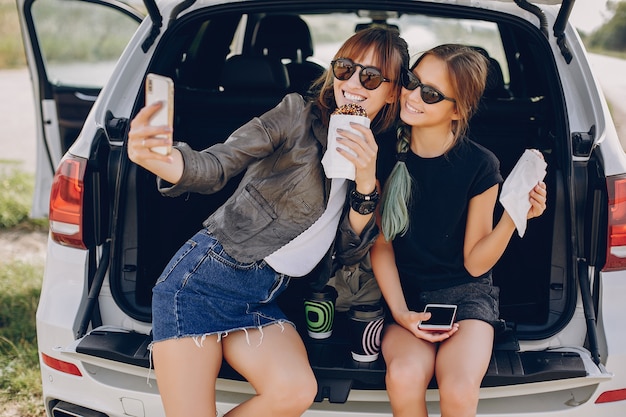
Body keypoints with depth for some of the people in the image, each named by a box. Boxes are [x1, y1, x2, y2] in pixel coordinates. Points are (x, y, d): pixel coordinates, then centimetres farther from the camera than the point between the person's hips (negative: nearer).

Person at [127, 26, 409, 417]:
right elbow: (216, 165, -15)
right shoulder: (298, 115, -5)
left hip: (263, 301, 4)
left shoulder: (373, 158, 10)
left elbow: (351, 251, 6)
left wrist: (366, 183, -11)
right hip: (205, 278, -4)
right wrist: (154, 158, -37)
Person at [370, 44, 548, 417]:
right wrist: (400, 312, -12)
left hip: (465, 292, -1)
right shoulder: (386, 154, -4)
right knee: (404, 376, -30)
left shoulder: (480, 166, -9)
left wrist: (512, 218, -22)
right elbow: (381, 244, 0)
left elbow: (475, 263, -5)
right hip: (402, 289, 1)